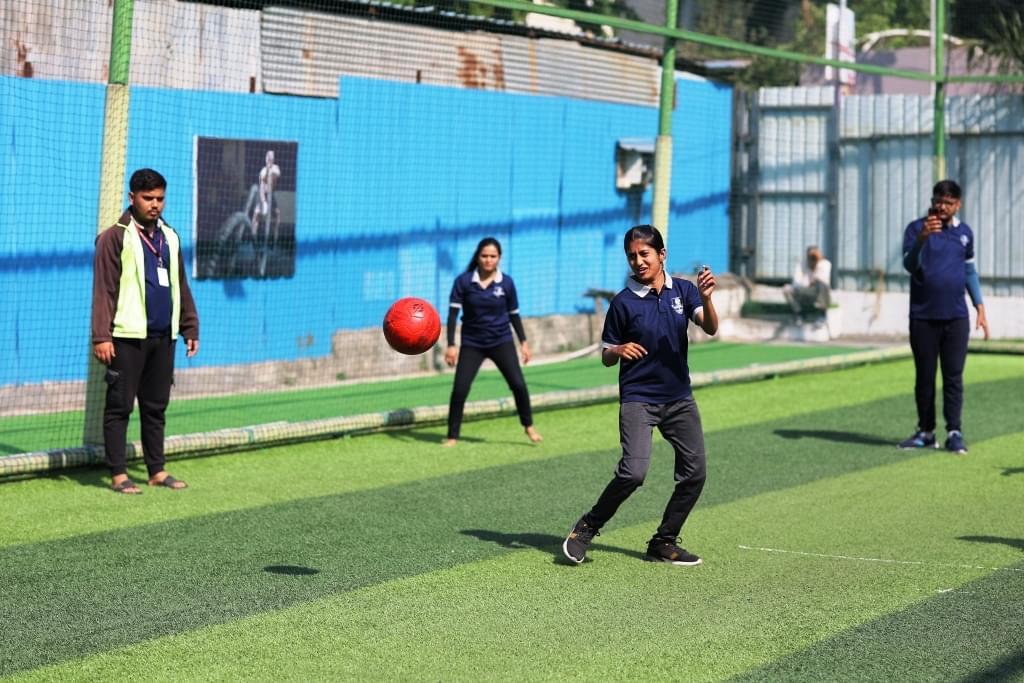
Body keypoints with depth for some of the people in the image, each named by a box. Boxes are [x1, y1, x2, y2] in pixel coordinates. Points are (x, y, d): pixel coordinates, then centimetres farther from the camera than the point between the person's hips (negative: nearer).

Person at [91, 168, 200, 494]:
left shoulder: (169, 238, 16)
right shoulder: (115, 237, -5)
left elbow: (181, 287, 21)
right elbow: (104, 289, -9)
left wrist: (190, 327, 17)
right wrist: (102, 336, -15)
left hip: (163, 336, 6)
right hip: (128, 336, -6)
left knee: (156, 406, 11)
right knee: (119, 406, -1)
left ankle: (157, 471, 18)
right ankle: (118, 475, 2)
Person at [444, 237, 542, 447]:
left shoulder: (506, 283, -3)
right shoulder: (463, 282, -8)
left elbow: (514, 314, 8)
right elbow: (453, 313, -7)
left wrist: (523, 342, 7)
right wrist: (451, 345, -13)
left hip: (501, 342, 1)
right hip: (472, 343, -1)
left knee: (518, 384, -8)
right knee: (459, 389, -7)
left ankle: (529, 426, 13)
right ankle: (452, 437, 5)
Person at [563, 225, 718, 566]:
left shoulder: (683, 291, 2)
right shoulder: (623, 302, -6)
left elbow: (710, 328, -12)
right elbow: (606, 357, 2)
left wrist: (706, 298, -31)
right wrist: (619, 351, -21)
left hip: (679, 397, 4)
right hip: (638, 399, -4)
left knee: (694, 473, 2)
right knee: (633, 471, -20)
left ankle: (664, 543, 18)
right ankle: (587, 528, 0)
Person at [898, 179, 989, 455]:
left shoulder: (965, 232, 8)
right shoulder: (916, 228, -3)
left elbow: (970, 270, 17)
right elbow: (909, 265, -16)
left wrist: (980, 308, 12)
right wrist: (921, 238, -33)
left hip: (956, 317, 2)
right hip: (923, 317, -2)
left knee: (954, 376, -2)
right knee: (924, 377, 5)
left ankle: (954, 433, -2)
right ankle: (926, 432, 13)